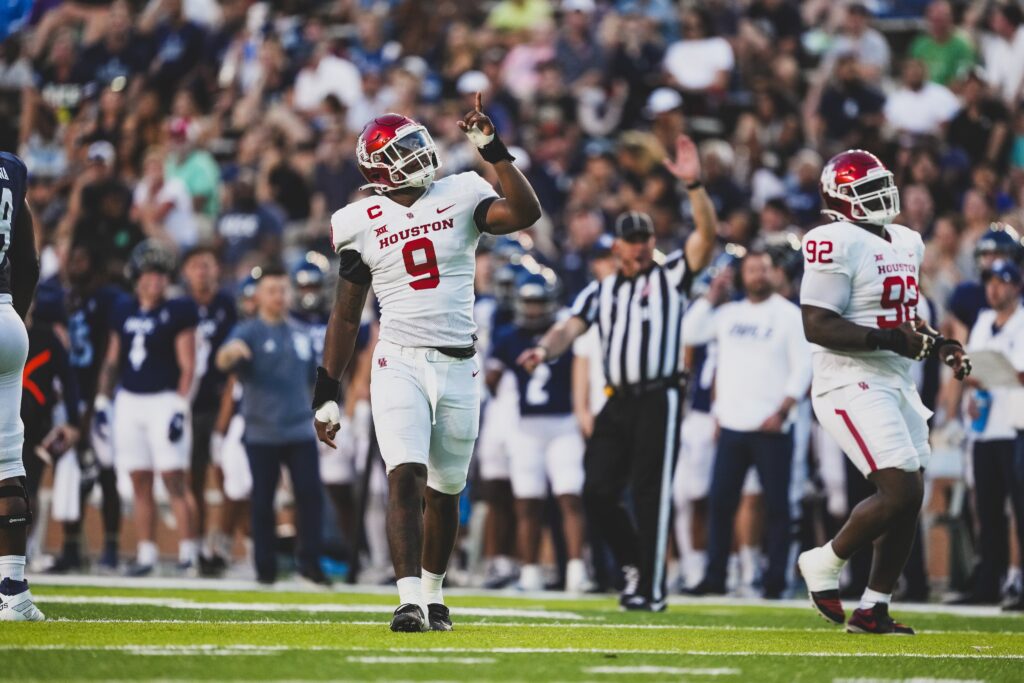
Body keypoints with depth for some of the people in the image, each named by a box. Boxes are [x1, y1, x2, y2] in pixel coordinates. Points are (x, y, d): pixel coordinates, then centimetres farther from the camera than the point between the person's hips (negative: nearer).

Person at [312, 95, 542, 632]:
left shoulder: (459, 197, 4)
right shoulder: (362, 223, 3)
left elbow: (526, 213, -14)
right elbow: (345, 316, 7)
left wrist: (492, 150, -16)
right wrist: (326, 394, 5)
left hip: (458, 366, 2)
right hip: (399, 362, -2)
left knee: (444, 491, 11)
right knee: (405, 477, -19)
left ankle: (432, 593, 29)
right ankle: (410, 601, -25)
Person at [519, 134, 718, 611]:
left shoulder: (670, 276, 8)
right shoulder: (601, 292, 19)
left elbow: (707, 234, -6)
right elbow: (570, 327, 4)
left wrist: (693, 185, -19)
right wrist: (545, 349, -18)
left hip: (658, 399, -5)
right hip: (618, 402, 5)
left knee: (650, 495, -7)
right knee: (598, 493, -1)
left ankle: (651, 589, -2)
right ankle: (634, 562, 21)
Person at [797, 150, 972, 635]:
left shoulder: (905, 244, 14)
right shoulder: (838, 245, -14)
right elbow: (816, 326, -19)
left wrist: (939, 344, 9)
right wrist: (890, 340, -25)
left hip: (897, 384, 9)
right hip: (853, 385, -9)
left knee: (909, 500, 7)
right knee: (900, 491, -17)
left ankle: (872, 610, 16)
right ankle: (825, 563, 4)